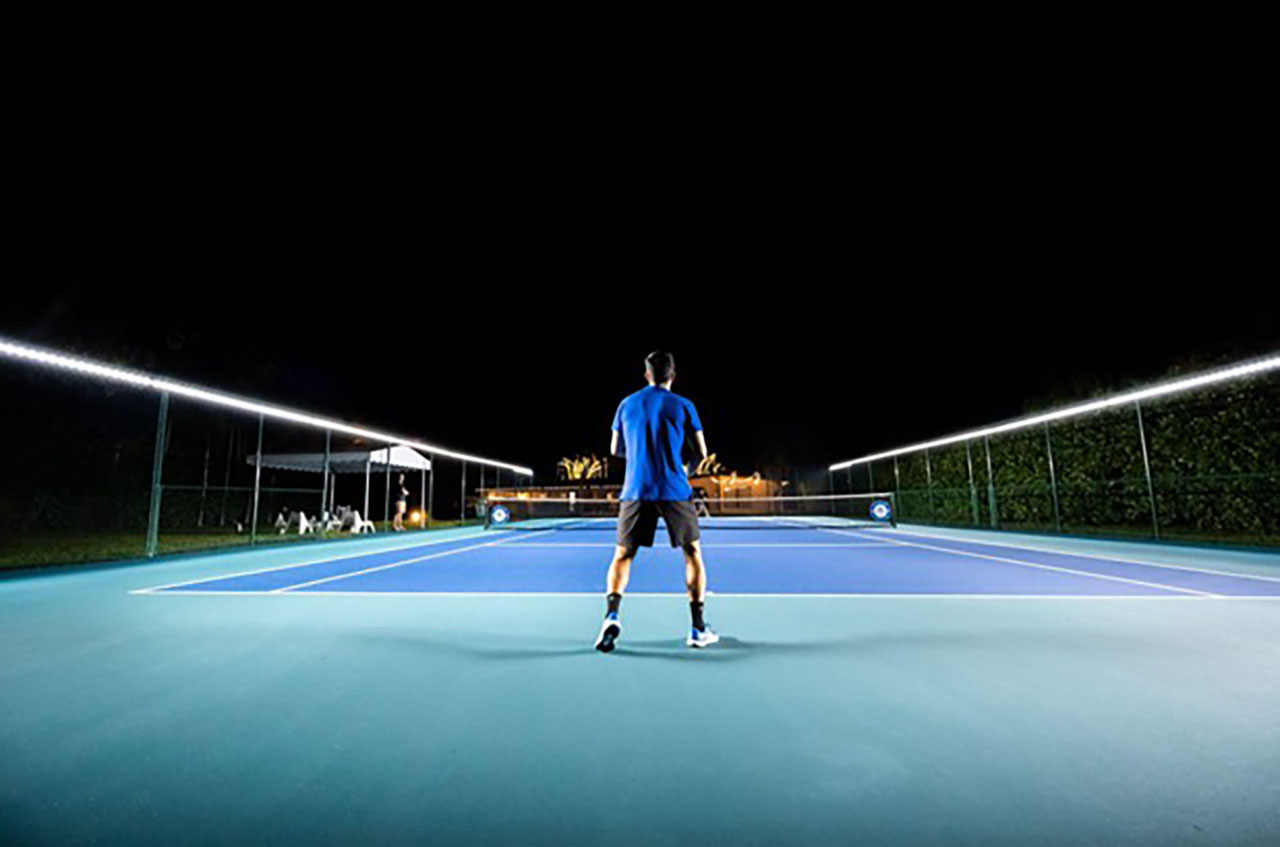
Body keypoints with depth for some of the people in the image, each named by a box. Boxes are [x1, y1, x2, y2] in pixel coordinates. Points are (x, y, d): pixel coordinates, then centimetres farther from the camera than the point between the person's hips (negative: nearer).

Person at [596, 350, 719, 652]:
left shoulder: (627, 405, 8)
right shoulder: (682, 406, 1)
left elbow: (616, 450, 15)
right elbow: (702, 452, 5)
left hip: (635, 491, 2)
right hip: (675, 491, -1)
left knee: (622, 555, 11)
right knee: (693, 552, 13)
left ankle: (612, 614, -10)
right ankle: (698, 628, 13)